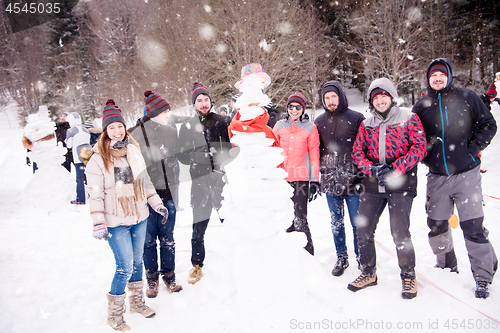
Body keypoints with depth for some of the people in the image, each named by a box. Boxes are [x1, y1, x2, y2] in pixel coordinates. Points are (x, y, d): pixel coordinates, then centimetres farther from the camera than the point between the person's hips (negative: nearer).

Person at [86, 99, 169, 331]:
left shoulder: (133, 150, 5)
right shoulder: (98, 159, -10)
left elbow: (144, 180, 14)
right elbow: (96, 193, -10)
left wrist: (156, 203, 10)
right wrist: (98, 222, -16)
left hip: (139, 217, 5)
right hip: (116, 222, -5)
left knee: (137, 261, 17)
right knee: (125, 267, -5)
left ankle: (137, 302, 36)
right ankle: (114, 314, 15)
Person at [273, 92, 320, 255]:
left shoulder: (310, 127, 2)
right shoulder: (279, 126, 9)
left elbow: (314, 155, 3)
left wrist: (315, 181, -1)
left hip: (301, 177, -3)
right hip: (282, 177, 3)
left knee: (300, 219, -9)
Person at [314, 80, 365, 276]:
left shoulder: (356, 119, -3)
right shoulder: (319, 122, 8)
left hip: (352, 181, -3)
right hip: (330, 182, 3)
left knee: (357, 223, 5)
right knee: (336, 222, 13)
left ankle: (362, 258, 24)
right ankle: (341, 258, 28)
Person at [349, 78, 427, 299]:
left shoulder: (408, 119, 2)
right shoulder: (366, 125, 13)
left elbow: (420, 147, -6)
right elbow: (357, 152, 10)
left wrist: (395, 168, -16)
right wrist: (371, 169, -9)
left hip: (400, 184, -4)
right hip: (372, 185, 4)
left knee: (400, 233, -10)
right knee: (363, 231, 4)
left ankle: (408, 275, 15)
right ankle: (368, 273, 25)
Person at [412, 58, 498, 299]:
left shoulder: (467, 98, 1)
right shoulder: (421, 107, 7)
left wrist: (473, 148, -5)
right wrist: (426, 158, 2)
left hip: (466, 173, -3)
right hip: (437, 177, 3)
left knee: (472, 226, -5)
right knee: (436, 225, 11)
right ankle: (447, 266, 33)